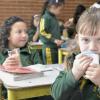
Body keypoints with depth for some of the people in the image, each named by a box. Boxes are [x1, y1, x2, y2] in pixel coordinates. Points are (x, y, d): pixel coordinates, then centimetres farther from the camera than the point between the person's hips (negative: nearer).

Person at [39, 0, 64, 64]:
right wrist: (54, 40, -24)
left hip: (56, 47, 9)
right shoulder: (46, 17, -13)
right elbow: (42, 33, -20)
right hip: (49, 48, -9)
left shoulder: (54, 17, 13)